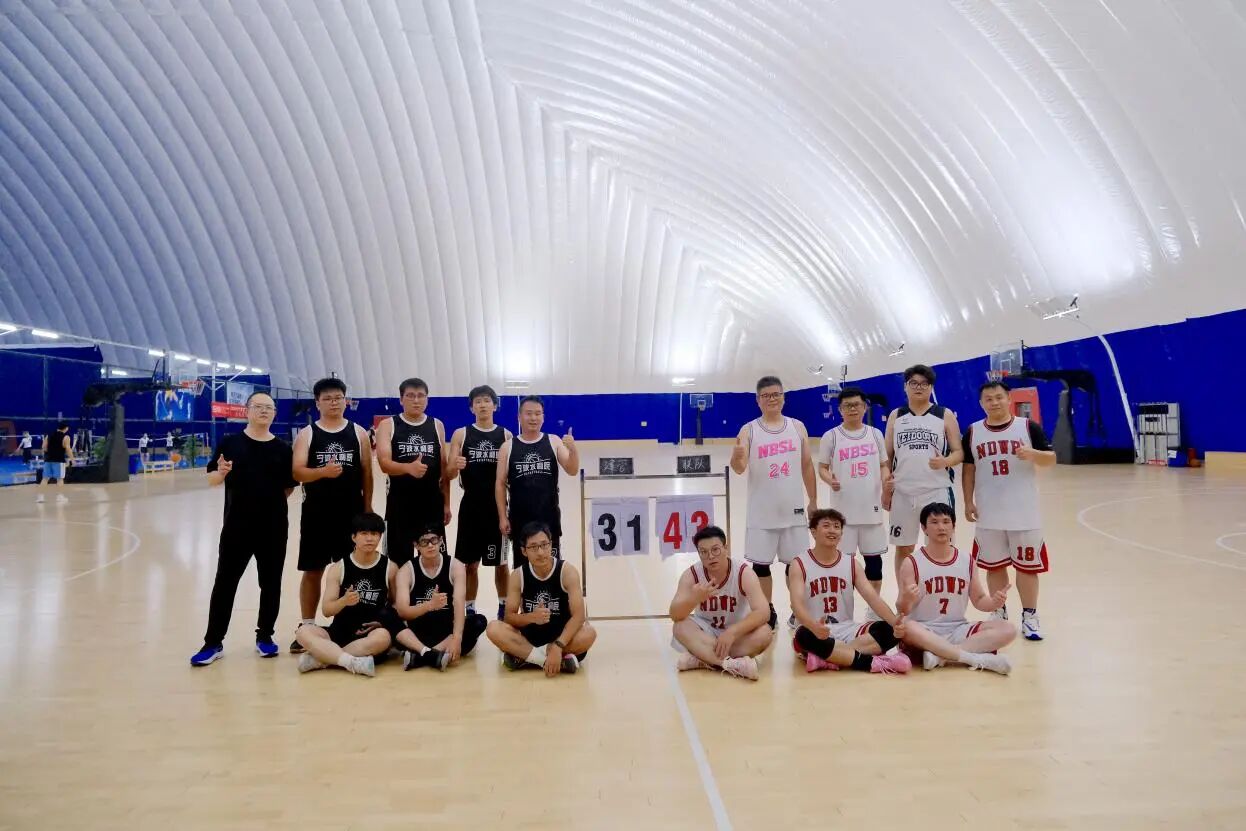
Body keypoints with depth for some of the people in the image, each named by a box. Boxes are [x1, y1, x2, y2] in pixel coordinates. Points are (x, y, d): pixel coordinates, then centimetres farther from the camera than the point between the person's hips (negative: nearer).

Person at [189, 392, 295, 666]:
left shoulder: (283, 449, 2)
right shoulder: (230, 443, -1)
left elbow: (288, 487, 8)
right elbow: (211, 479, 0)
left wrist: (270, 502, -4)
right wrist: (221, 472, -19)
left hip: (273, 527, 1)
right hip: (237, 526, -1)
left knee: (271, 584, 9)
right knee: (225, 583, 4)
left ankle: (264, 636, 25)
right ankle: (213, 642, 14)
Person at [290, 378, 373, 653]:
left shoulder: (358, 432, 4)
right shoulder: (306, 434, 0)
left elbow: (366, 473, 5)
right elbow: (297, 472, -10)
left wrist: (367, 509, 3)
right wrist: (323, 471, -29)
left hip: (351, 512, 1)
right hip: (316, 512, -1)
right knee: (312, 571, 7)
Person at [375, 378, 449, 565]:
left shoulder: (437, 425, 6)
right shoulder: (387, 426, -3)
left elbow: (443, 468, 9)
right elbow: (384, 463, -16)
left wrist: (446, 503, 6)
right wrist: (408, 467, -36)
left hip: (432, 504, 2)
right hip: (399, 504, -2)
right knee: (398, 562, 6)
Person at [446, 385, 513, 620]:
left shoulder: (506, 435, 3)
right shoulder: (461, 434, 1)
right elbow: (449, 474, -2)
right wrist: (456, 466, -24)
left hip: (497, 506, 1)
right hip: (470, 506, 0)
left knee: (500, 563, 10)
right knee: (470, 563, 6)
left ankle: (503, 608, 25)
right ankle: (469, 610, 20)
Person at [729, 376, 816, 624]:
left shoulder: (797, 427, 4)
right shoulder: (749, 430, -4)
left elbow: (807, 466, 10)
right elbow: (740, 469, -14)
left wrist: (813, 501, 9)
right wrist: (737, 457, -37)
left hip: (793, 509, 2)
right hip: (762, 511, -1)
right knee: (761, 564, 5)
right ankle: (767, 612, 21)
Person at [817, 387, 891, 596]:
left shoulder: (875, 434, 5)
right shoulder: (831, 436, -3)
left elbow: (884, 465, 11)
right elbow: (822, 467, 2)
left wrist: (885, 478, -10)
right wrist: (830, 481, -18)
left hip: (871, 506, 2)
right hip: (844, 508, -2)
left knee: (874, 557, 11)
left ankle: (874, 606, 26)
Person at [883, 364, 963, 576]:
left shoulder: (945, 415, 3)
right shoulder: (895, 416, 9)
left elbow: (959, 452, 2)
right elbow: (887, 456, 12)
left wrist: (946, 461, -21)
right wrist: (885, 489, 8)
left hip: (937, 491, -2)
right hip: (902, 493, 2)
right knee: (903, 548, 10)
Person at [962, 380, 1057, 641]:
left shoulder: (1028, 427, -3)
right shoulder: (972, 432, 3)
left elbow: (1051, 459, -2)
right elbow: (968, 469, 7)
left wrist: (1032, 454, -24)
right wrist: (968, 502, 2)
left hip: (1024, 512, -2)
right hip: (988, 514, 2)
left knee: (1027, 565, 6)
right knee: (994, 566, 11)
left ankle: (1029, 617, 19)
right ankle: (999, 613, 25)